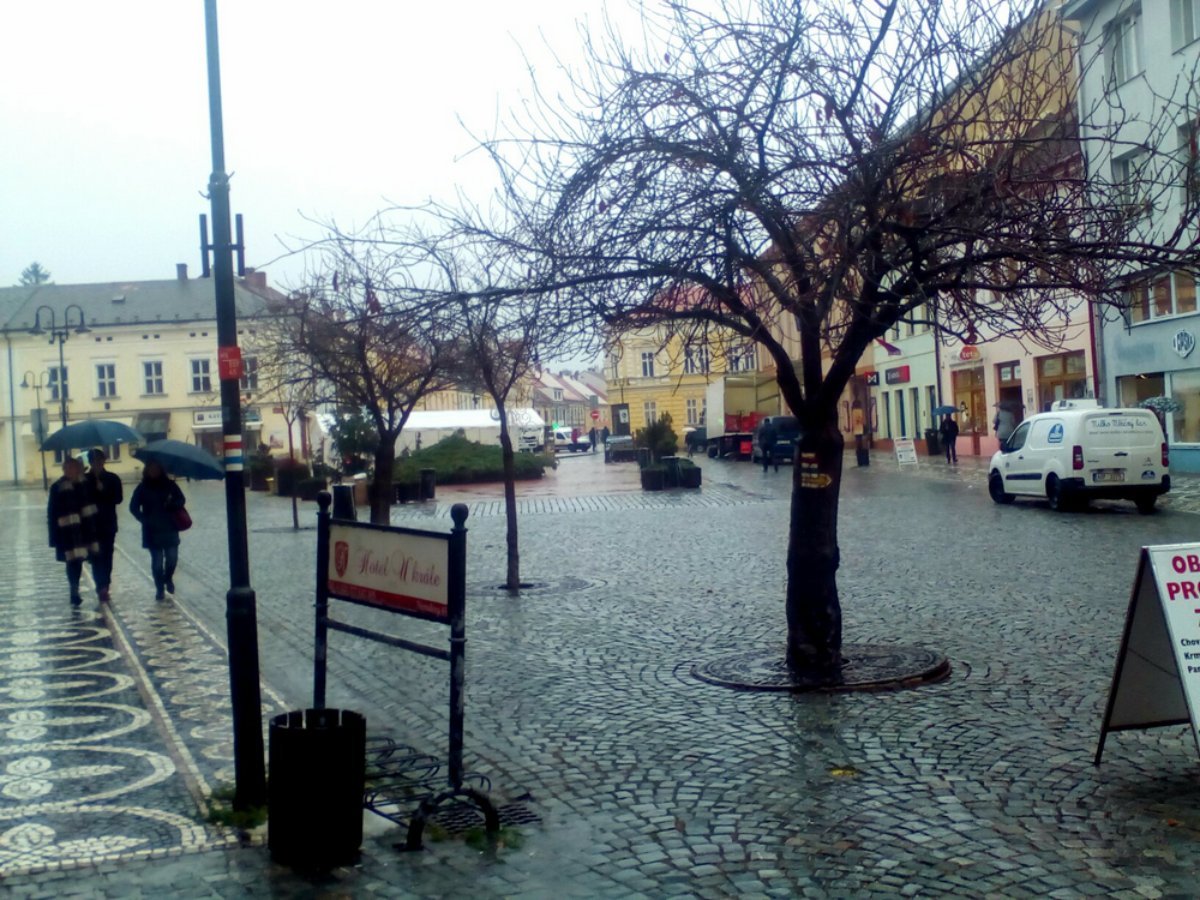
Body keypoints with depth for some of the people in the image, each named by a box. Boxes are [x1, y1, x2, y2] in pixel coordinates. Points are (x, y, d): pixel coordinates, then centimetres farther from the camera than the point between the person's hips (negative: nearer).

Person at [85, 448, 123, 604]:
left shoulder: (113, 478, 3)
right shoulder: (85, 480, 0)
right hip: (92, 524, -1)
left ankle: (104, 587, 14)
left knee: (107, 555, 5)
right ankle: (102, 587, -10)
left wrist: (103, 491, -16)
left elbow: (118, 498, -5)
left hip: (109, 523, 1)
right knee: (96, 556, -8)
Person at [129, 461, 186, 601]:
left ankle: (168, 579, 28)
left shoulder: (170, 485, 3)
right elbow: (134, 507, 0)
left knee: (172, 557, -2)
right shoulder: (142, 488, 0)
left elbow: (181, 500, 3)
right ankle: (160, 588, 14)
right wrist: (144, 519, -13)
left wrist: (172, 504, -18)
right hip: (152, 530, -1)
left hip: (170, 529, 1)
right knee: (157, 560, 0)